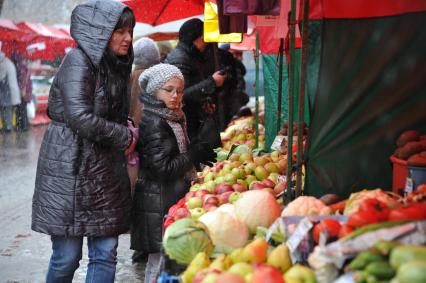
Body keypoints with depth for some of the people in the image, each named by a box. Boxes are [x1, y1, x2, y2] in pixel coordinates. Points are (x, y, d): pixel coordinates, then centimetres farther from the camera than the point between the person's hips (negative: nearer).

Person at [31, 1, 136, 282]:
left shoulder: (114, 66, 13)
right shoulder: (79, 60, -11)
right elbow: (80, 117, -22)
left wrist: (128, 131, 2)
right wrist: (124, 137, -10)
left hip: (106, 170, 7)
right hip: (72, 170, -7)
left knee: (105, 254, 4)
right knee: (67, 257, -1)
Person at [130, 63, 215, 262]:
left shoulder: (170, 118, 14)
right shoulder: (155, 123, -16)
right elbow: (161, 169, -19)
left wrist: (195, 150, 11)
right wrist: (194, 155, -11)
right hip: (159, 206, -9)